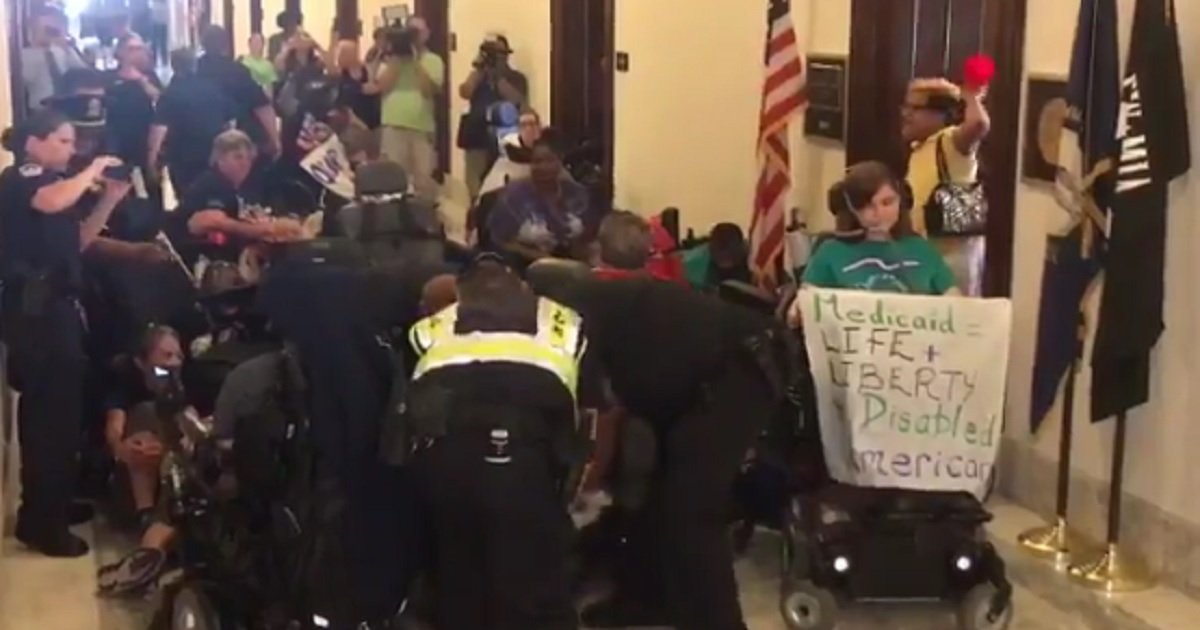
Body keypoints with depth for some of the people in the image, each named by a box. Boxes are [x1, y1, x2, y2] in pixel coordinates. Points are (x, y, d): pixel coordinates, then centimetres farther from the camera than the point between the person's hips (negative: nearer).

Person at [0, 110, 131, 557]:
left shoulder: (53, 182, 19)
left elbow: (77, 240, 16)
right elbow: (51, 203, -31)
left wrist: (110, 199, 5)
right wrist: (92, 171, -15)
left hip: (56, 306, 10)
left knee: (61, 407, 15)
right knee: (50, 411, -9)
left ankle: (46, 511, 26)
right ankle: (44, 525, -3)